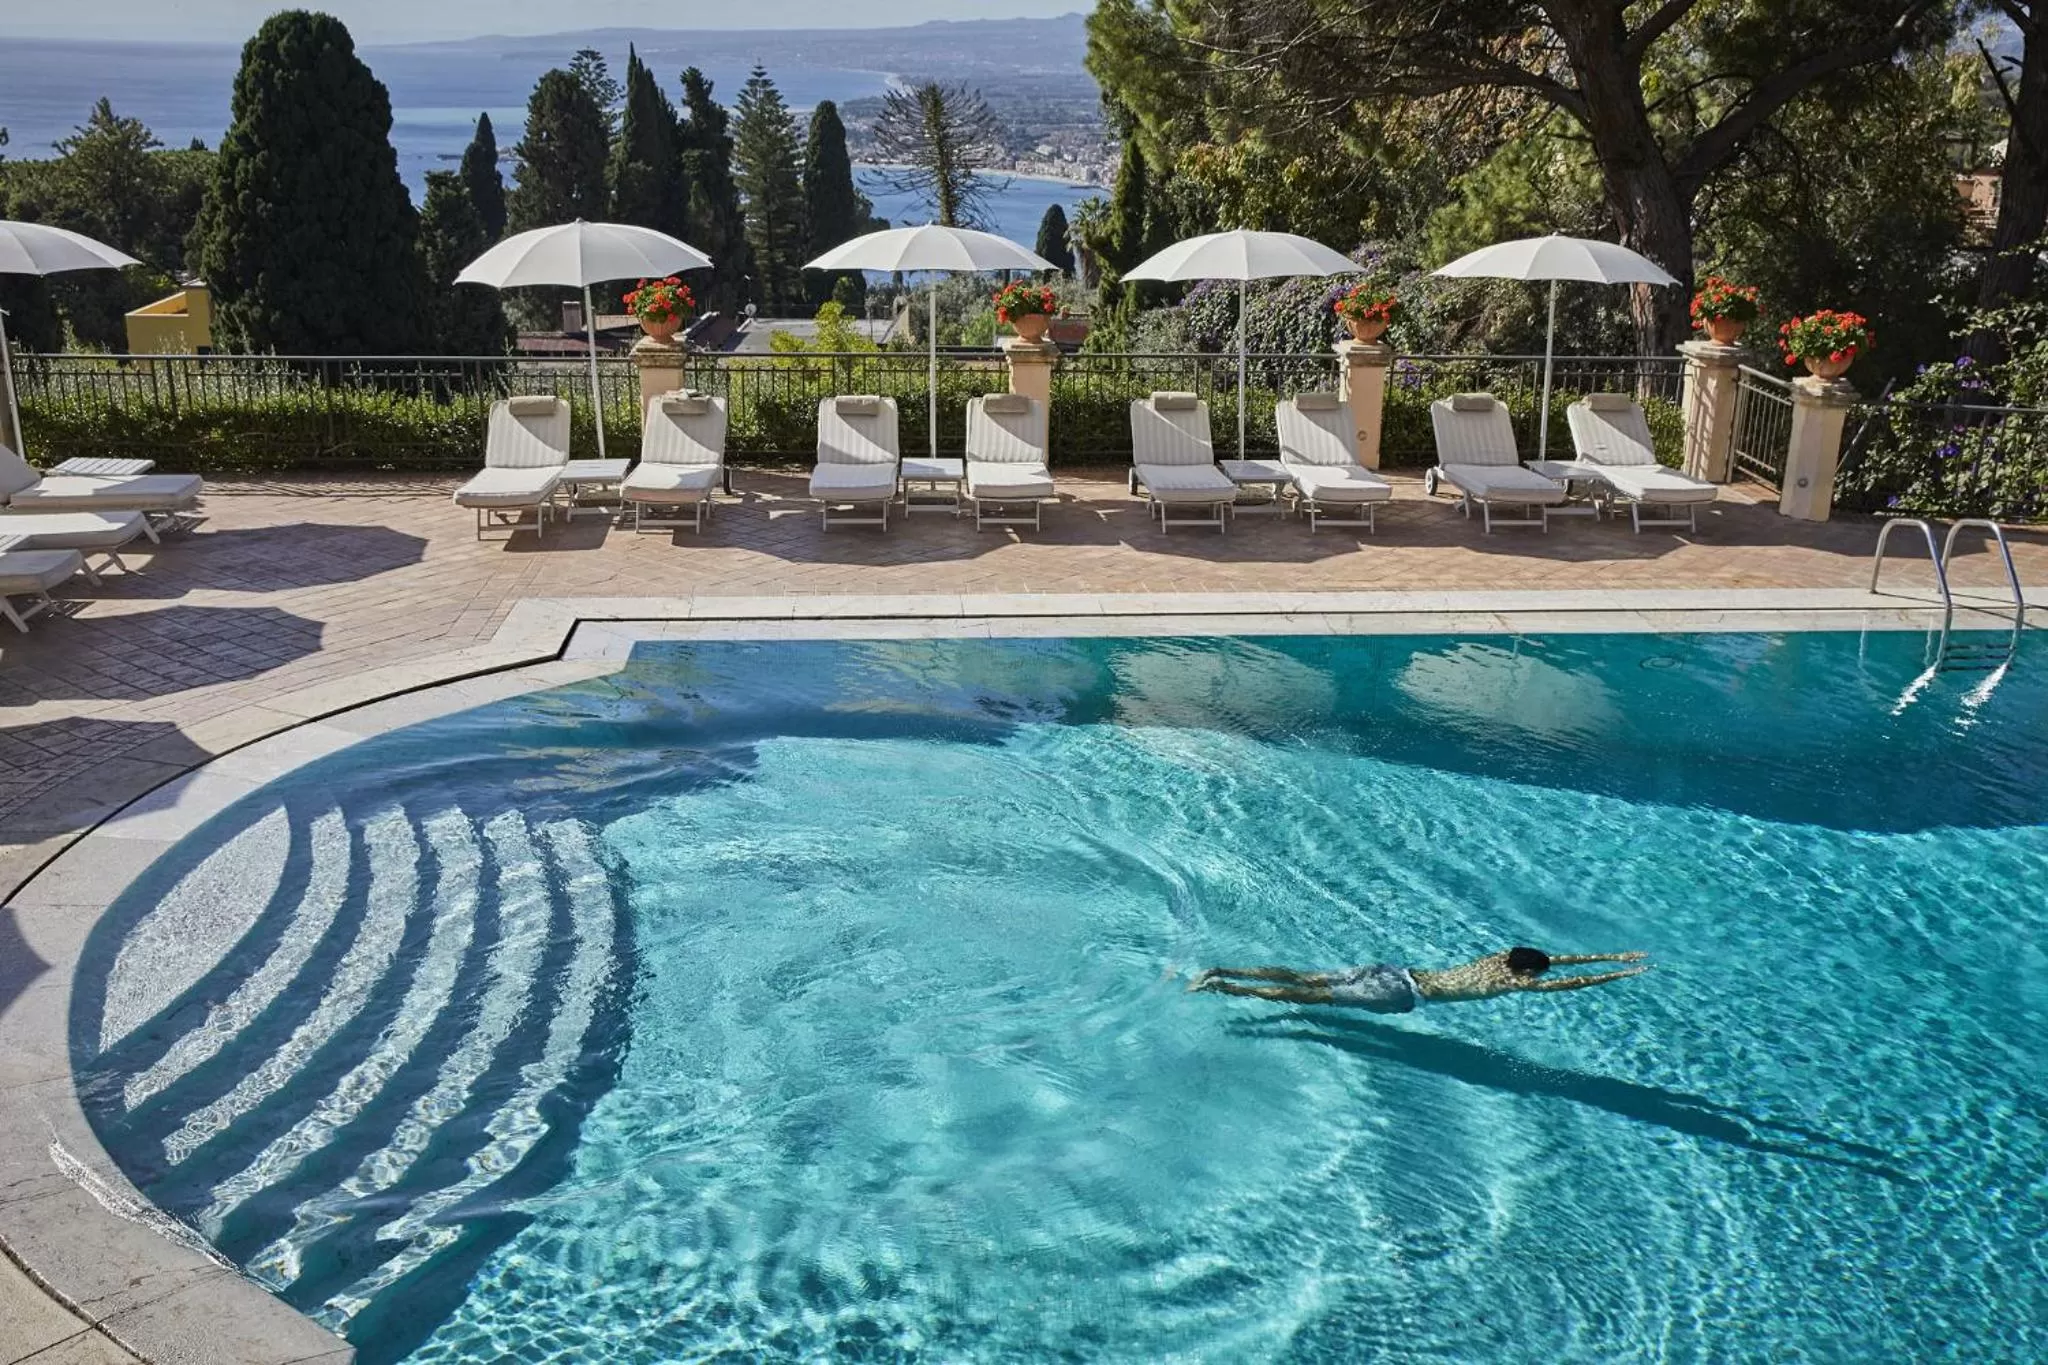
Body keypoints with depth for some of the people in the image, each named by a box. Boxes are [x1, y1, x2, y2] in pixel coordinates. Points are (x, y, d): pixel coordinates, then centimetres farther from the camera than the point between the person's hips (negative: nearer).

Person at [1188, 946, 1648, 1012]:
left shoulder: (1502, 956, 15)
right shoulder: (1514, 981, -5)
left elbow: (1558, 957, 26)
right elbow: (1567, 983, -6)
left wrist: (1614, 955, 26)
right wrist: (1621, 975, 4)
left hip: (1393, 972, 7)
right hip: (1402, 994, -7)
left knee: (1308, 980, 3)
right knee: (1314, 998, -11)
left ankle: (1222, 971, -3)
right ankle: (1221, 986, -19)